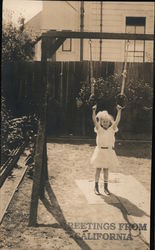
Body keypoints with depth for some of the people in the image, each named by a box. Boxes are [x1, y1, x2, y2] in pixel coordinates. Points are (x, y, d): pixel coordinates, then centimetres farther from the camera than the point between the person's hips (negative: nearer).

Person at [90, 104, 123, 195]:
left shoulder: (112, 129, 0)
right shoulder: (99, 129, -5)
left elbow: (117, 120, -12)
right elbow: (94, 120, -19)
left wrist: (119, 111, -24)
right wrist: (94, 111, -33)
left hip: (109, 151, 2)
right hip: (100, 151, -2)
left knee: (106, 170, 10)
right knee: (98, 169, 6)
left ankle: (106, 187, 20)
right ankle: (96, 187, 17)